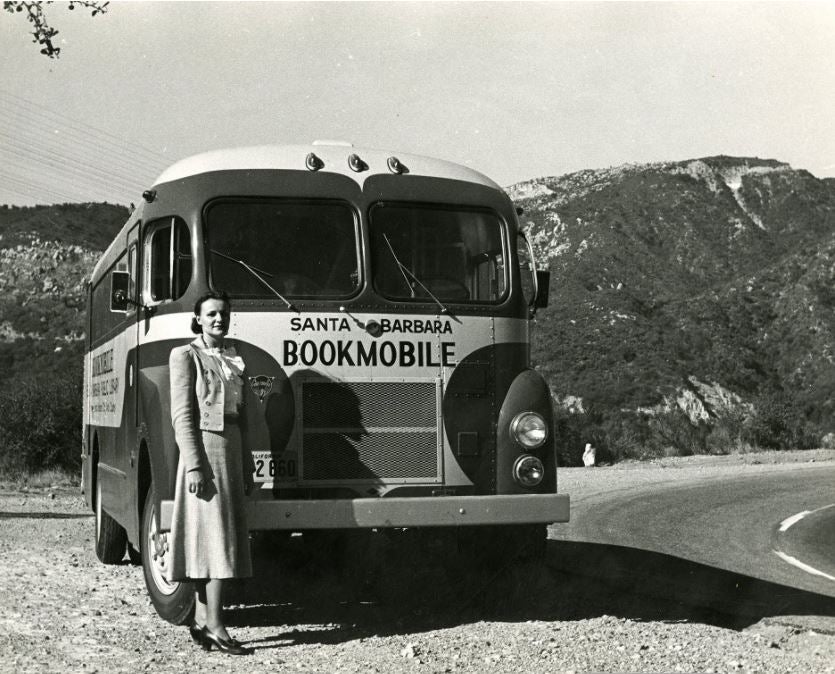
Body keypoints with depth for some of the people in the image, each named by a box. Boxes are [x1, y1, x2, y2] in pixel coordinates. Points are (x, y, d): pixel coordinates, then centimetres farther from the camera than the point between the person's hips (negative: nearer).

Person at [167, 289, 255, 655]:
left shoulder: (234, 360, 17)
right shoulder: (186, 356, -2)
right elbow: (182, 415, -9)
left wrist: (247, 467, 15)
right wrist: (194, 465, -17)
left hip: (232, 451, 7)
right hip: (204, 450, -7)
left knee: (219, 538, 7)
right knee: (213, 536, -11)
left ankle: (201, 620, 13)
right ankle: (214, 626, -10)